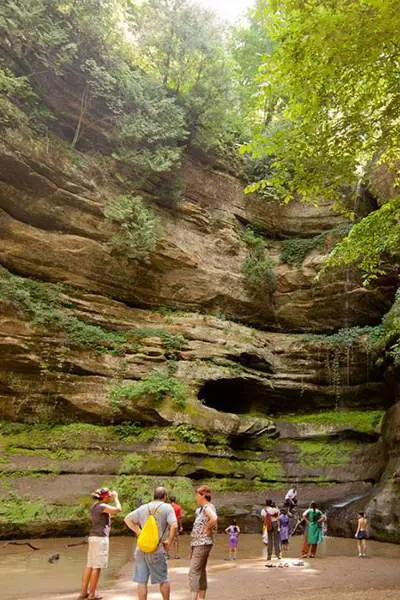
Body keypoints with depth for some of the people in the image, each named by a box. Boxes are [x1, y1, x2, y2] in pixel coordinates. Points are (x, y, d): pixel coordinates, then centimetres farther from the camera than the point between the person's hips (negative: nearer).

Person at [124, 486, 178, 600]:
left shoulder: (144, 507, 8)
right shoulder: (167, 507, -4)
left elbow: (127, 519, 9)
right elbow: (174, 526, -16)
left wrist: (138, 532, 7)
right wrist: (169, 542, -5)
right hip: (157, 550, -3)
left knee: (141, 581, 10)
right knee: (163, 579, 15)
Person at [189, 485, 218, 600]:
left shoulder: (208, 507, -17)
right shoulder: (202, 507, 12)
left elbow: (214, 518, -36)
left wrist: (207, 529, -21)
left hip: (202, 544, -10)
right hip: (197, 543, 10)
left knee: (193, 572, -11)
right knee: (201, 572, 14)